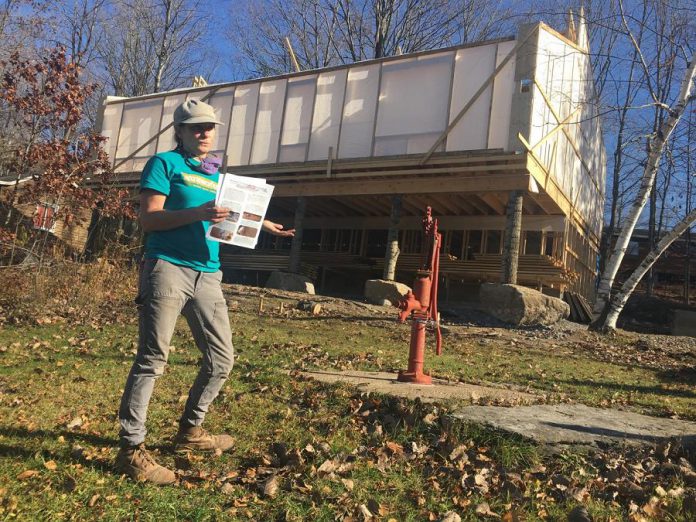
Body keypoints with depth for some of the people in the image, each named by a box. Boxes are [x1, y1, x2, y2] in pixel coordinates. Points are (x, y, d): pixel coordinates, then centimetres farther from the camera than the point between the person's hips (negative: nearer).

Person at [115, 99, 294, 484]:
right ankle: (131, 448, 4)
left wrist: (263, 225, 23)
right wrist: (197, 213, -19)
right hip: (168, 268, -7)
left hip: (208, 275, 7)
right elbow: (149, 218, -8)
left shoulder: (219, 175, 22)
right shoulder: (165, 164, 3)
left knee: (221, 359, 9)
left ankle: (190, 431, 26)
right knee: (152, 359, -6)